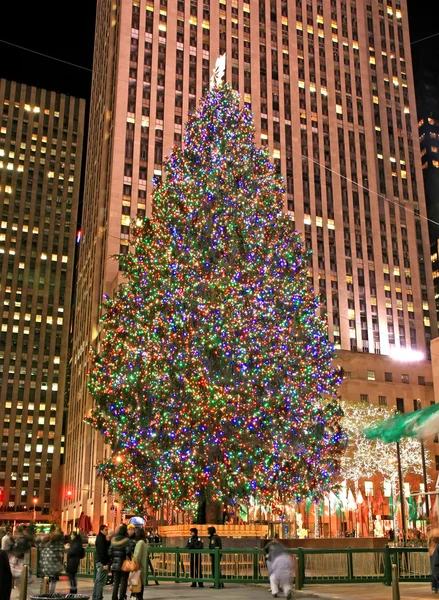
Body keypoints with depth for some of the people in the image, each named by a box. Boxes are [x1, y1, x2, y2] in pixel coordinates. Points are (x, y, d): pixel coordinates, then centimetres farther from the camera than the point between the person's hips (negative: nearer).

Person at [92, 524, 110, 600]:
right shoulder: (101, 538, -13)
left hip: (99, 562, 10)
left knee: (98, 580, 14)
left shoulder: (99, 538, 17)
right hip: (102, 562, -10)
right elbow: (102, 551, -19)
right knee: (101, 581, -8)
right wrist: (105, 563, -21)